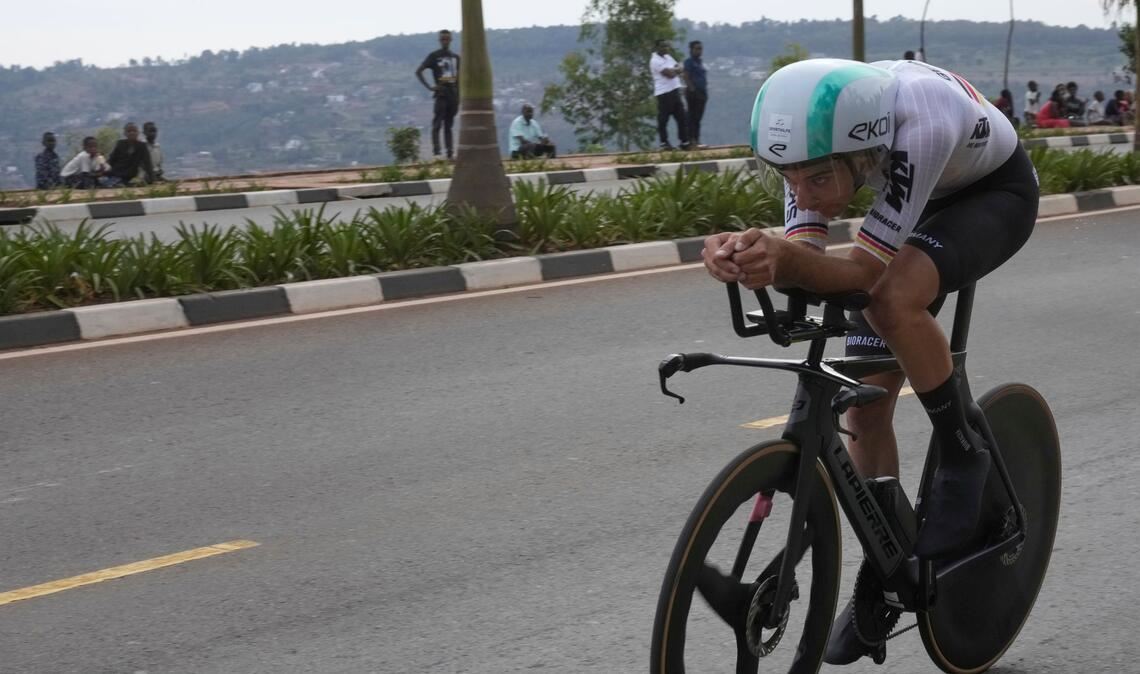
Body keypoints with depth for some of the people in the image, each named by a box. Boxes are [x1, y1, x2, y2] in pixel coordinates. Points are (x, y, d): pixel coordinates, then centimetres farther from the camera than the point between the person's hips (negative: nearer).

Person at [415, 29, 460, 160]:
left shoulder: (455, 57, 14)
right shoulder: (434, 56, -1)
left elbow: (459, 75, 24)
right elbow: (418, 71, -5)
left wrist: (459, 93, 12)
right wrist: (429, 87, -13)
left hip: (453, 94, 5)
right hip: (441, 94, -5)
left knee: (449, 125, 9)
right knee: (437, 124, -11)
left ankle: (450, 153, 10)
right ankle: (436, 153, -16)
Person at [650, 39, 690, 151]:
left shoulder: (668, 57, 16)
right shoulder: (655, 60, -13)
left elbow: (679, 70, 11)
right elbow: (670, 74, -20)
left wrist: (672, 71, -9)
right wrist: (675, 70, 1)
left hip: (675, 91, 8)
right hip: (664, 92, -8)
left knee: (681, 117, 7)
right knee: (663, 119, -1)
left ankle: (685, 141, 10)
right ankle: (664, 143, 8)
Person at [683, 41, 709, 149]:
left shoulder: (701, 62, 17)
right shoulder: (689, 62, -7)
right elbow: (686, 76, -15)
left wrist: (705, 91, 16)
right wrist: (692, 88, -22)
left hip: (702, 92, 8)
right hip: (693, 92, -8)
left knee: (698, 117, 9)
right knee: (692, 116, -7)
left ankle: (696, 140, 11)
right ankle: (692, 140, -9)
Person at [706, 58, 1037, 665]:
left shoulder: (920, 124, -43)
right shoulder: (812, 137, -26)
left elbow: (862, 272, -40)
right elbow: (805, 259, -30)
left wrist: (784, 255, -58)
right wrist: (754, 256, -52)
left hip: (996, 193, -5)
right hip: (922, 203, 6)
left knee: (894, 300, -35)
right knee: (866, 404, -2)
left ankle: (962, 455, -10)